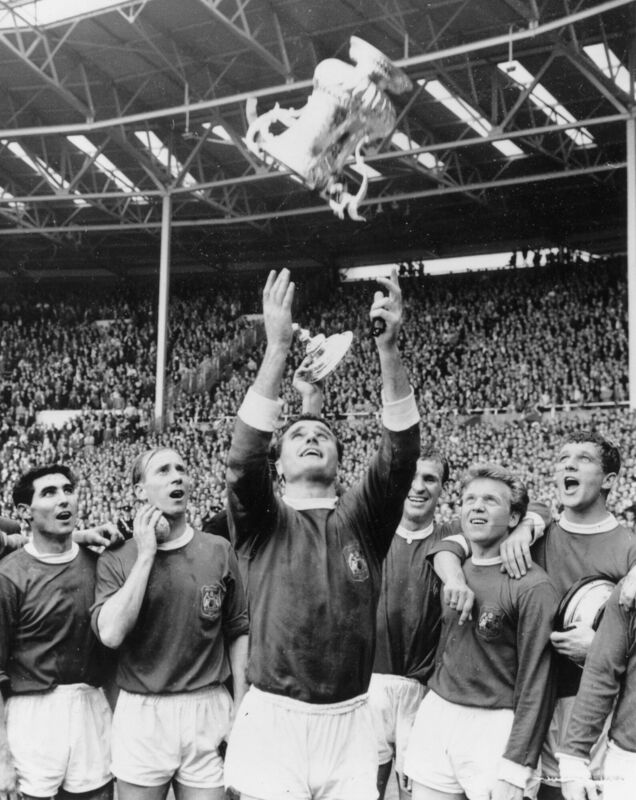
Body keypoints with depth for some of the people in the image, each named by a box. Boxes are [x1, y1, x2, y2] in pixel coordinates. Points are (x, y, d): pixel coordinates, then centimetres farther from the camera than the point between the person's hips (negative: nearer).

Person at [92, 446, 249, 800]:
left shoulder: (219, 551, 1)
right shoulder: (117, 559, -1)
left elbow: (238, 632, 7)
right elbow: (111, 633, -16)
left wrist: (240, 707, 4)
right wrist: (146, 555, -13)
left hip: (208, 711, 1)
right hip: (141, 713, 0)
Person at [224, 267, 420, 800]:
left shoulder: (363, 518, 6)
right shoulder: (263, 522, 3)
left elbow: (402, 452, -10)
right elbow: (244, 454, -16)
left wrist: (388, 348, -23)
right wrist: (278, 346, -24)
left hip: (349, 722, 2)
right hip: (273, 720, -1)